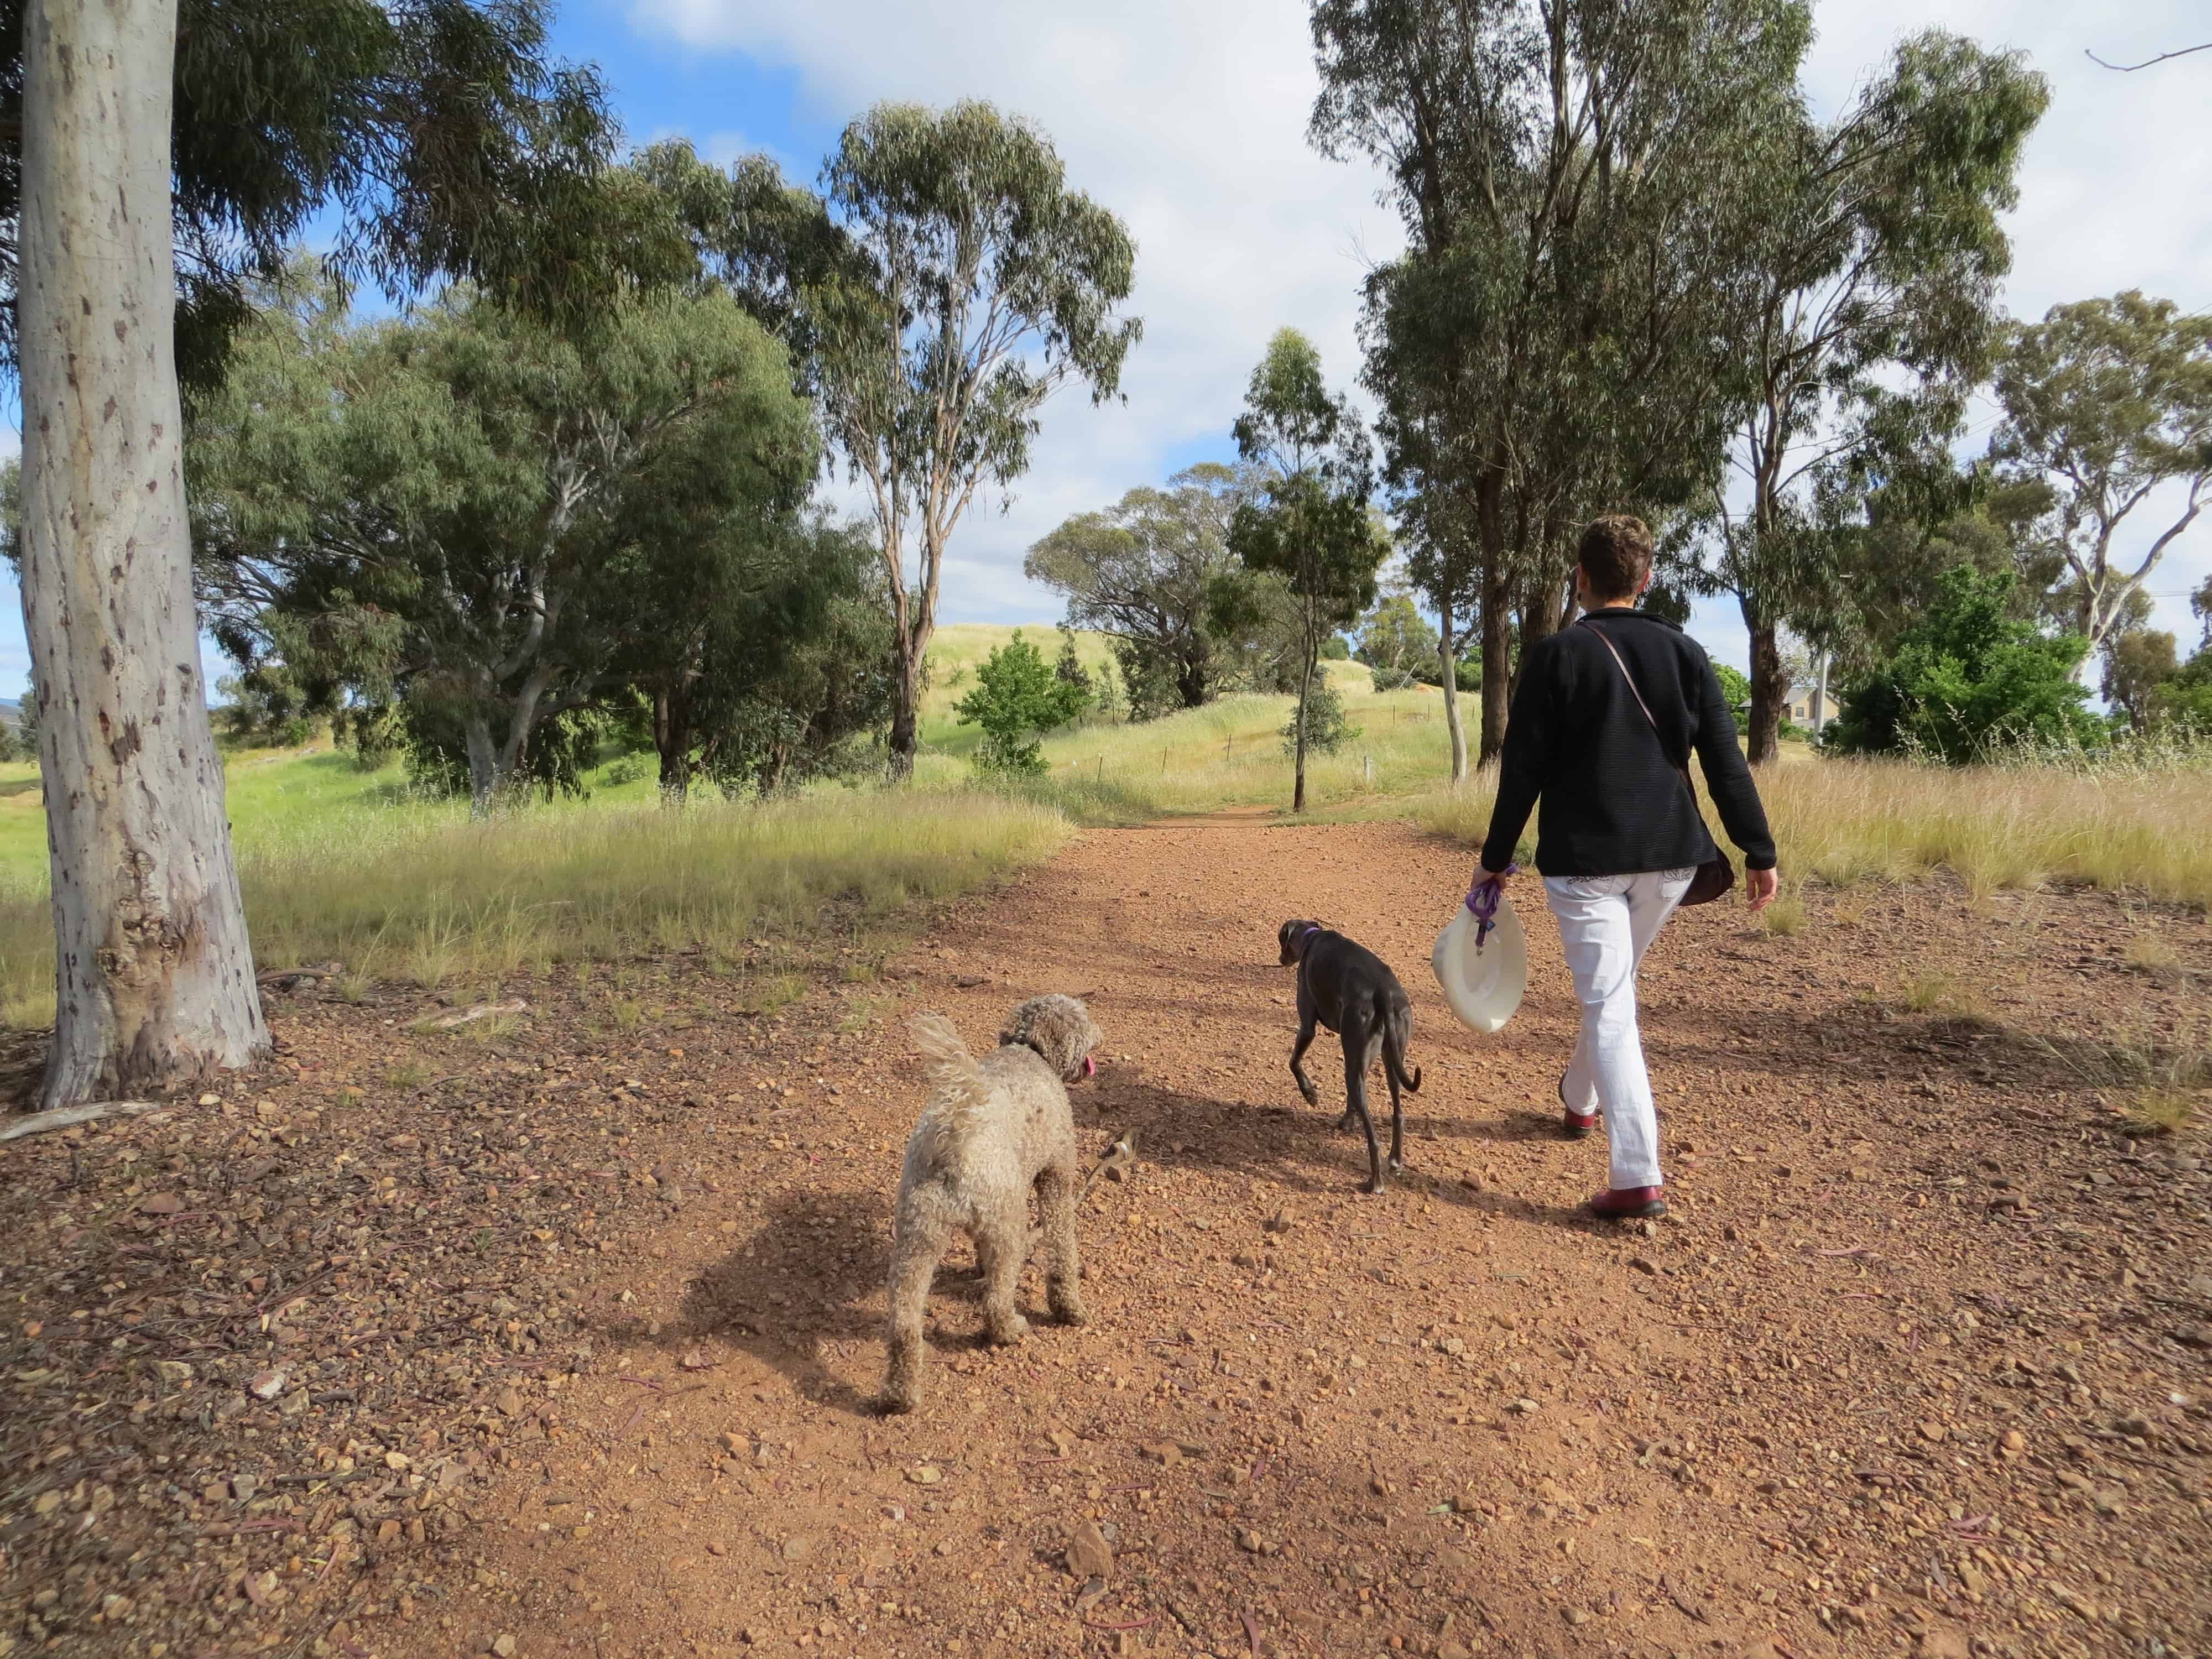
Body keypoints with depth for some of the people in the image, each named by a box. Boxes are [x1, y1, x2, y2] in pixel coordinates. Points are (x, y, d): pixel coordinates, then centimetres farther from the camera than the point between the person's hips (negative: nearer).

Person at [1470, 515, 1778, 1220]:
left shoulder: (1556, 655, -6)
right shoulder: (1685, 652, 5)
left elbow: (1523, 768, -7)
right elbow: (1726, 762, 3)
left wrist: (1496, 859, 0)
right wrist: (1759, 852, 7)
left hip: (1585, 857, -5)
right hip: (1669, 856, 5)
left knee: (1608, 1005, -4)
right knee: (1612, 985, 24)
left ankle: (1638, 1177, -10)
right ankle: (1581, 1098, 44)